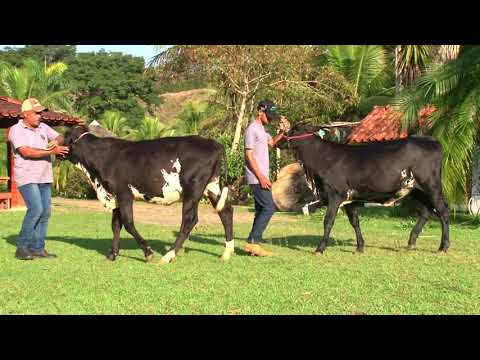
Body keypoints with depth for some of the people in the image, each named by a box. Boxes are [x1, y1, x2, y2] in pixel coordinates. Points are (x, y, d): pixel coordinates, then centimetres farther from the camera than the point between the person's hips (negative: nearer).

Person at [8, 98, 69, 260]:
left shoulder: (43, 127, 11)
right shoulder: (16, 130, -7)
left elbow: (60, 138, 12)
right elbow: (26, 152, -19)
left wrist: (56, 141, -13)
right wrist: (51, 151, -22)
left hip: (44, 178, 7)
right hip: (27, 177, -7)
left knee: (45, 212, 4)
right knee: (36, 209, -18)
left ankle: (38, 248, 13)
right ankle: (22, 248, -6)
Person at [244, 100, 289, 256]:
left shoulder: (261, 129, 17)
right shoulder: (252, 129, -12)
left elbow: (271, 142, 28)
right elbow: (249, 155, -16)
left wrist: (282, 133, 8)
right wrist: (261, 177, -20)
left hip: (262, 177, 10)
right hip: (257, 178, -10)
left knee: (262, 210, 10)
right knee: (269, 208, -12)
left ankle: (253, 243, 12)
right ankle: (253, 242, -10)